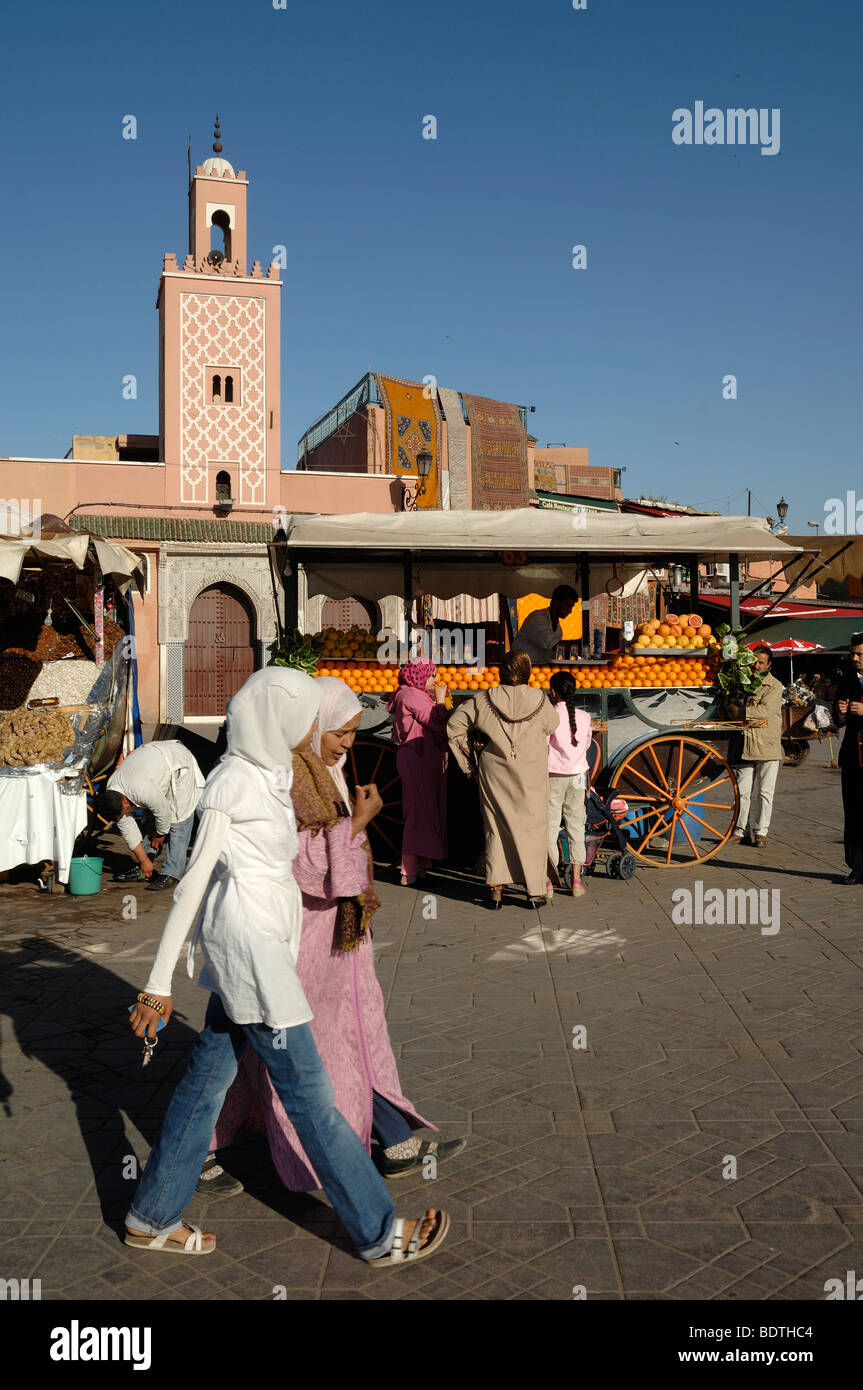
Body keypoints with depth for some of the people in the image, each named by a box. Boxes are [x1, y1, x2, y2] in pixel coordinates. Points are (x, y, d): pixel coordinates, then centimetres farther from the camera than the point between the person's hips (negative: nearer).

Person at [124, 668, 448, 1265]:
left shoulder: (271, 773, 9)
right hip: (249, 950, -9)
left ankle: (153, 1217, 31)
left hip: (263, 943, 9)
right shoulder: (232, 783, -17)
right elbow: (194, 881, -16)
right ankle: (380, 1232, 14)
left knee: (210, 1075, 17)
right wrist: (159, 983, -14)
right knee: (309, 1092, 1)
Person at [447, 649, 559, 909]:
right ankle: (535, 892, 12)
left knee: (496, 828, 10)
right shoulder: (540, 701, -8)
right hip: (531, 777, -1)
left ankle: (496, 891, 10)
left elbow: (454, 727, -2)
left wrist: (467, 763, 6)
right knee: (532, 828, 9)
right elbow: (552, 726, 10)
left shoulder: (484, 700, -7)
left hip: (494, 774, 1)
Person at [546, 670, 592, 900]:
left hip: (553, 776, -3)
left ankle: (549, 883, -1)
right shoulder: (584, 716, 0)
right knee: (575, 826, 10)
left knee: (550, 828, 0)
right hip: (577, 774, 3)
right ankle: (576, 881, 12)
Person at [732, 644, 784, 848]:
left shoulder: (774, 686, -2)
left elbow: (764, 710, -15)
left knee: (764, 791, 2)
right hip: (745, 745, 3)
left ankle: (760, 832, 9)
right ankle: (741, 831, 9)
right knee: (743, 790, 2)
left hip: (768, 746, -3)